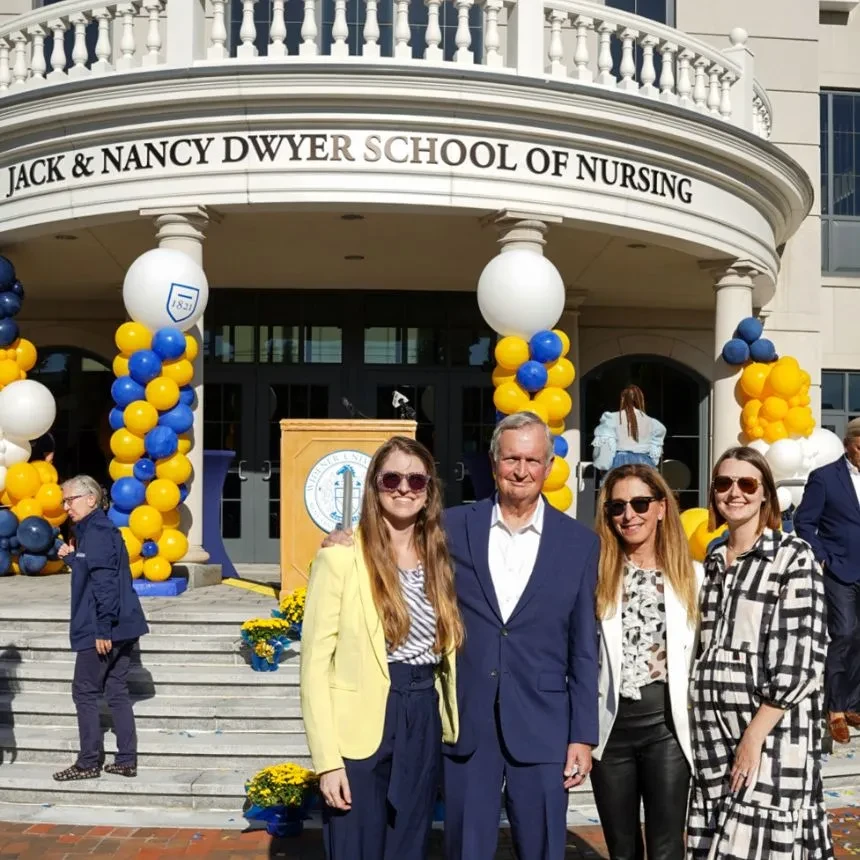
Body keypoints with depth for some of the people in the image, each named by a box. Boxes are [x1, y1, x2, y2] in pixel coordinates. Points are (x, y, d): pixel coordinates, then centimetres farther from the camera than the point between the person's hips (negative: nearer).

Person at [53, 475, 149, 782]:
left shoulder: (97, 533, -15)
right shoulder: (98, 529, 16)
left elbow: (105, 584, -22)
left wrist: (102, 629, -22)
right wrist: (72, 558, 11)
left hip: (101, 630, -10)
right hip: (119, 628, 10)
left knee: (84, 692, 1)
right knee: (117, 692, 11)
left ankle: (88, 763, 8)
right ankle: (127, 760, 14)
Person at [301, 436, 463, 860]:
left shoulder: (440, 560, 9)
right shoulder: (341, 557, -8)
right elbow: (315, 664, -10)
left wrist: (452, 730, 4)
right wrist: (327, 759, -14)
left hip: (425, 728, 5)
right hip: (360, 729, -5)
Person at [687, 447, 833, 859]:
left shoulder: (793, 556, -6)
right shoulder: (713, 561, 12)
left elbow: (801, 659, -13)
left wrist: (755, 735, -16)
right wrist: (700, 731, 9)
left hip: (773, 736, -6)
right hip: (713, 736, 6)